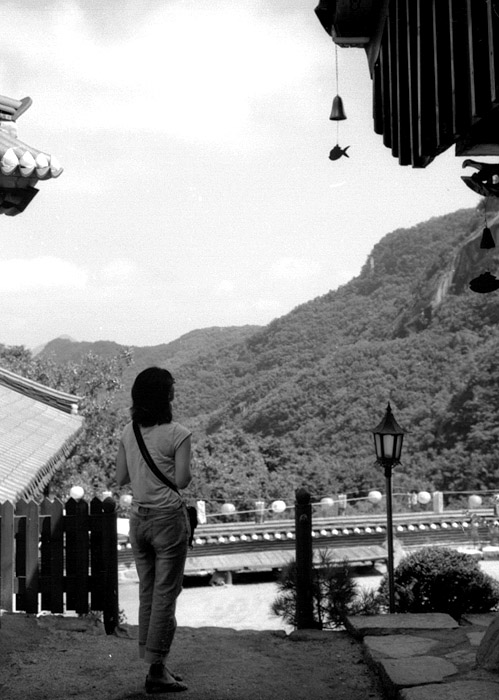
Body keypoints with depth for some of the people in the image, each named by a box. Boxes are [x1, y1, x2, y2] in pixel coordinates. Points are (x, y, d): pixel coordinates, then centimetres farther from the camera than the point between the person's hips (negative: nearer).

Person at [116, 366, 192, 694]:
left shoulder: (128, 432, 4)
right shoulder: (178, 434, -13)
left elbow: (121, 478, 8)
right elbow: (182, 480, -12)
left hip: (138, 517, 6)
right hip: (168, 518, -6)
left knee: (147, 592, 13)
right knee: (166, 593, 0)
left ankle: (154, 664, 19)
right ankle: (157, 670, 2)